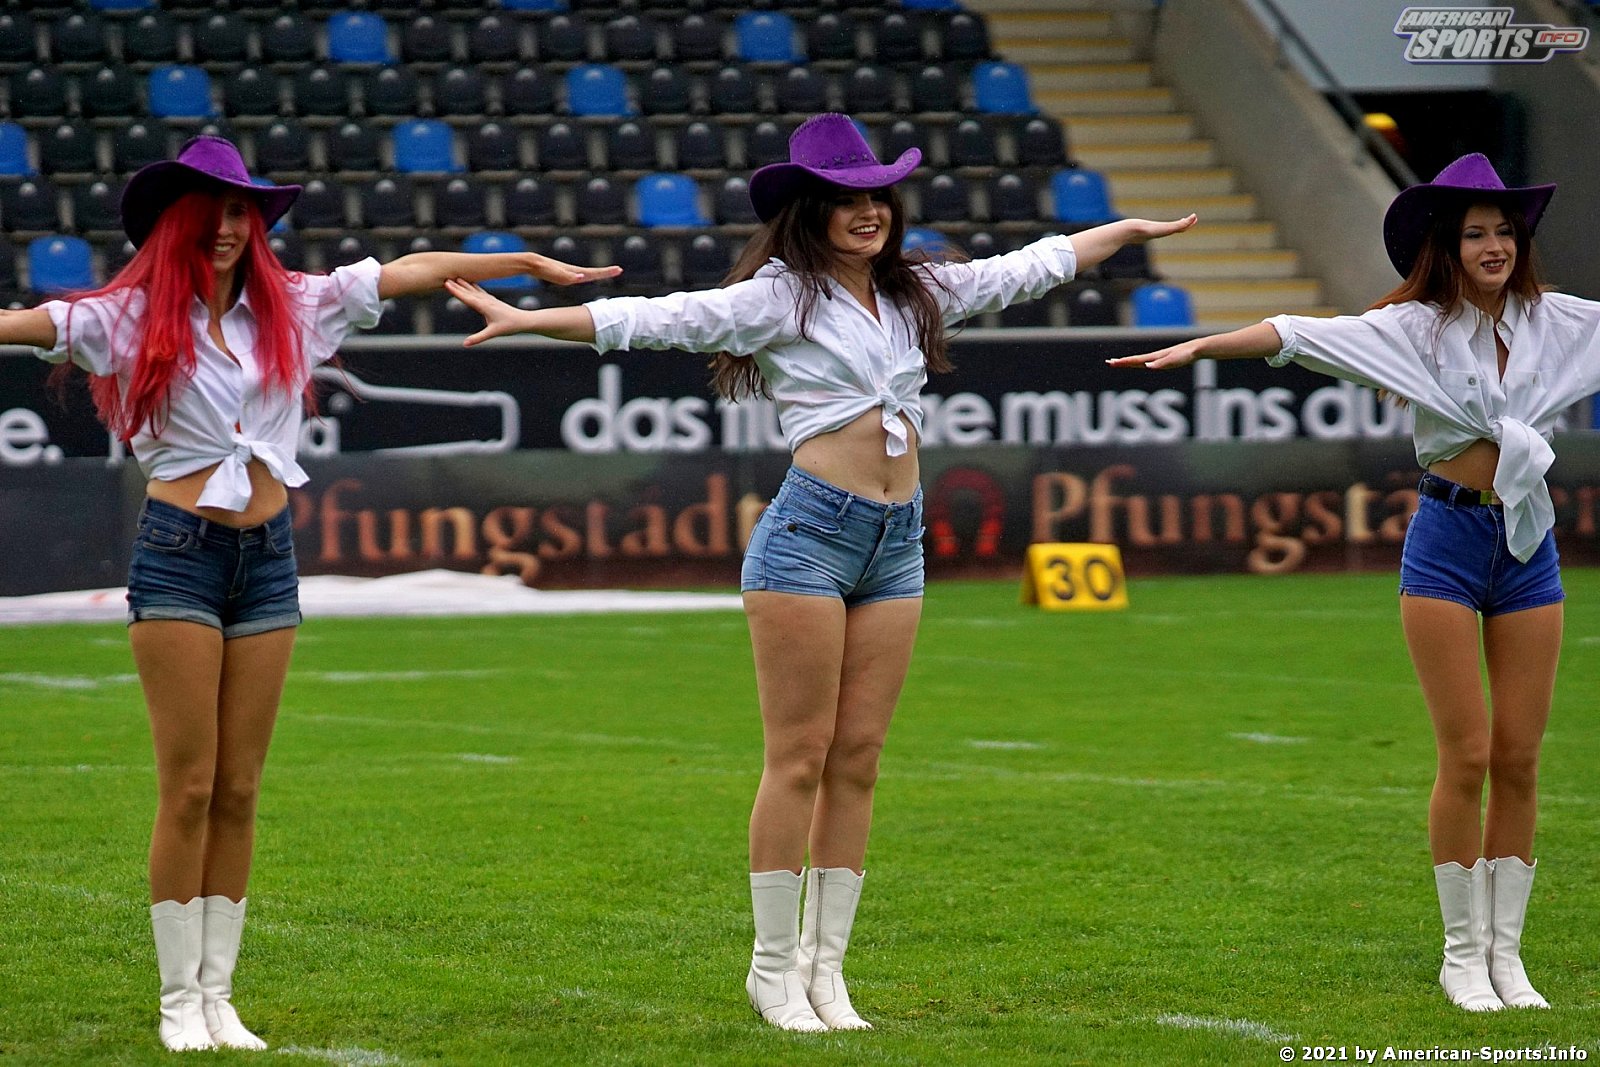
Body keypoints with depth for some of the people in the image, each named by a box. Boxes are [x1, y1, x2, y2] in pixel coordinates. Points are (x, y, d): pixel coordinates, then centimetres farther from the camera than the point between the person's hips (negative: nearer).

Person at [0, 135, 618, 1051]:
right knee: (189, 788, -4)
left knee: (240, 792, 6)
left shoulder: (294, 307, 9)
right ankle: (180, 999, 2)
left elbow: (418, 271, 14)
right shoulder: (133, 316, -2)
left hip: (268, 556, 4)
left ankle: (220, 994, 11)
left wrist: (536, 266, 19)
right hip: (179, 555, -4)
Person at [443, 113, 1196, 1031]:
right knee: (800, 757, -5)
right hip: (809, 533, -6)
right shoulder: (781, 296, -4)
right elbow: (661, 319, -12)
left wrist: (1127, 231, 38)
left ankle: (825, 965, 11)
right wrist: (529, 319, -20)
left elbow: (1029, 268, 28)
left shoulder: (919, 294, 14)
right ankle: (774, 965, 2)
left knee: (858, 759, 6)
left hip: (898, 543, 6)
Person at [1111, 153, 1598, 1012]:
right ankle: (1463, 951, 7)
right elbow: (1302, 336, -13)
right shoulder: (1415, 327, -2)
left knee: (1520, 758, 4)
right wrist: (1196, 347, -24)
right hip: (1446, 540, -3)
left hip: (1528, 545, 3)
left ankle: (1506, 950, 13)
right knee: (1466, 756, -4)